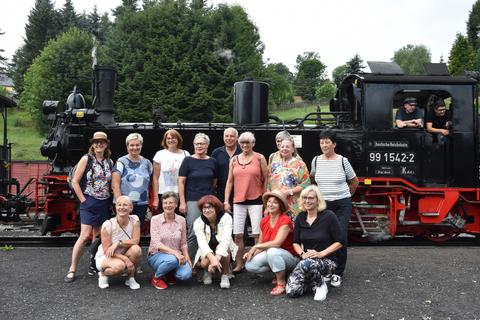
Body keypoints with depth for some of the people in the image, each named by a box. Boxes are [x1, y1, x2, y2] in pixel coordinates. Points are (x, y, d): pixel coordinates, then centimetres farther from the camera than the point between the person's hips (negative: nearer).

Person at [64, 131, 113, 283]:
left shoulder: (109, 162, 8)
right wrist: (83, 200, -9)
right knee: (85, 236, -11)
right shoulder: (86, 159, -5)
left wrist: (109, 199, 4)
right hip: (89, 202, -4)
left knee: (98, 237, 10)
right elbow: (75, 182, -7)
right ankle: (72, 270, -2)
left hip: (104, 203, 5)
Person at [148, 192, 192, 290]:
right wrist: (174, 252, -29)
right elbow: (156, 243, -17)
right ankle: (156, 277, -6)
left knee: (186, 274, -27)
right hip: (157, 255, -3)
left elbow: (183, 243, 7)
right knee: (172, 259, -37)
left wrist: (187, 258, -11)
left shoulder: (181, 220, 1)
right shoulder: (155, 219, -8)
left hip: (176, 255, 3)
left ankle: (169, 274, 8)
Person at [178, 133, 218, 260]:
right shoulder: (188, 160, 1)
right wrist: (182, 202, -8)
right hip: (192, 201, -3)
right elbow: (181, 182, -2)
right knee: (193, 232, -6)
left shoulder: (212, 161, 9)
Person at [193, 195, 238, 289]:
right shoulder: (198, 222, -14)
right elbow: (202, 242, -30)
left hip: (223, 251, -1)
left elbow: (226, 239, -32)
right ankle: (207, 272, 6)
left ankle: (225, 275, -11)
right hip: (207, 252, 1)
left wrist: (217, 258, -46)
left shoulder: (226, 218, -19)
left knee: (225, 248, -34)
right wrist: (212, 258, -48)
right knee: (205, 263, -31)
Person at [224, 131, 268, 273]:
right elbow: (230, 181, 9)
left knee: (257, 234, -1)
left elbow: (266, 179, 0)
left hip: (255, 200, -3)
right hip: (238, 201, 4)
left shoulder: (259, 158, -1)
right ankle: (239, 264, 18)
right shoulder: (234, 160, 9)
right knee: (238, 235, 6)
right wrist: (226, 201, 4)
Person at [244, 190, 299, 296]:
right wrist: (251, 252, -14)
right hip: (270, 255, 7)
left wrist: (256, 246, -19)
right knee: (249, 265, -16)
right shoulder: (264, 221, 3)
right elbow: (260, 245, 6)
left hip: (290, 257, -7)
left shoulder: (285, 220, -18)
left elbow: (277, 243, -27)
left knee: (272, 251, -38)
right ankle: (278, 272, 6)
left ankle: (281, 283, -17)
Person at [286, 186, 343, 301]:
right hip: (306, 261, 4)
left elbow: (339, 242, -9)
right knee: (291, 291, -19)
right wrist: (302, 254, -10)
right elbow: (295, 242, 11)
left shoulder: (329, 216, -10)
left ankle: (321, 285, -7)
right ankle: (313, 280, 12)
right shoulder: (300, 218, 5)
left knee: (306, 263, -39)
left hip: (327, 261, -4)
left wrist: (320, 254, -19)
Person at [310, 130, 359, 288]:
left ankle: (338, 273, 5)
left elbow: (354, 181, 9)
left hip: (342, 205, -2)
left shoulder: (343, 161, -4)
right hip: (322, 204, 2)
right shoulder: (316, 160, 2)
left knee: (341, 237, -7)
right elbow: (312, 179, 21)